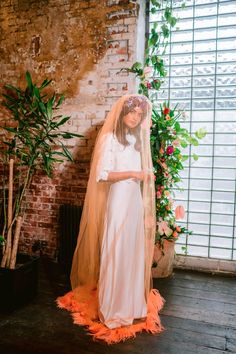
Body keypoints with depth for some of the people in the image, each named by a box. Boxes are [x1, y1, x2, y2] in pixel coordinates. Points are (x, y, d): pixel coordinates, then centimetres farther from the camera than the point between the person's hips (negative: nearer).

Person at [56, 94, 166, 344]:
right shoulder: (110, 138, -8)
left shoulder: (136, 140, 15)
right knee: (116, 254, -1)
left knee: (134, 253, 12)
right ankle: (113, 311, 14)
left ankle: (133, 303, 29)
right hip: (118, 203, -7)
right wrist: (133, 174, -22)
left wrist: (147, 176, 3)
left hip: (135, 202, 7)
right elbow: (102, 175, -17)